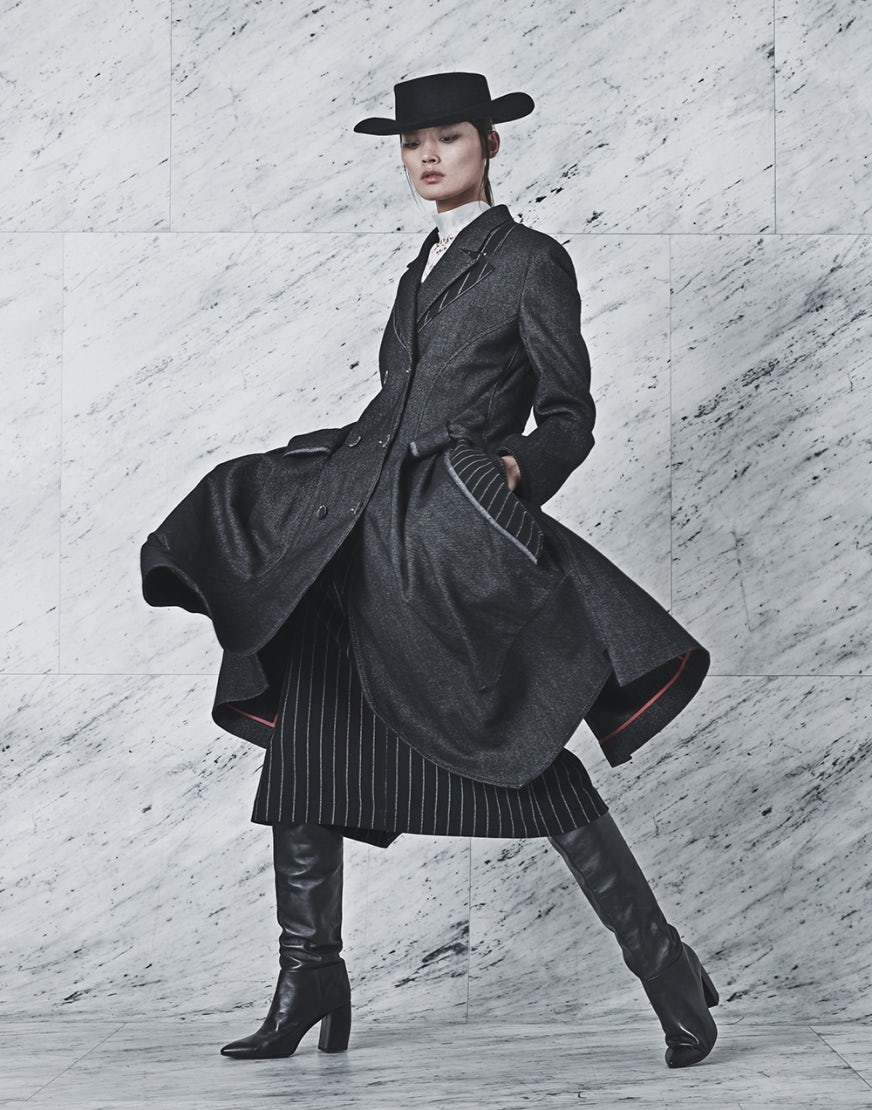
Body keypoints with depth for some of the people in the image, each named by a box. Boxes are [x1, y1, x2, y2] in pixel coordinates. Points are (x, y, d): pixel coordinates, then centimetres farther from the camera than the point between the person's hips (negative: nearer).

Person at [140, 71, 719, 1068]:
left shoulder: (531, 261, 2)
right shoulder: (421, 270, 22)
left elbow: (569, 418, -1)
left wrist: (520, 469, -20)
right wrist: (303, 479, 28)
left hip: (454, 541, -7)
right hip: (356, 531, 7)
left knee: (530, 766, -8)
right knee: (304, 751, 3)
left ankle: (663, 969, 5)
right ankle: (310, 978, 13)